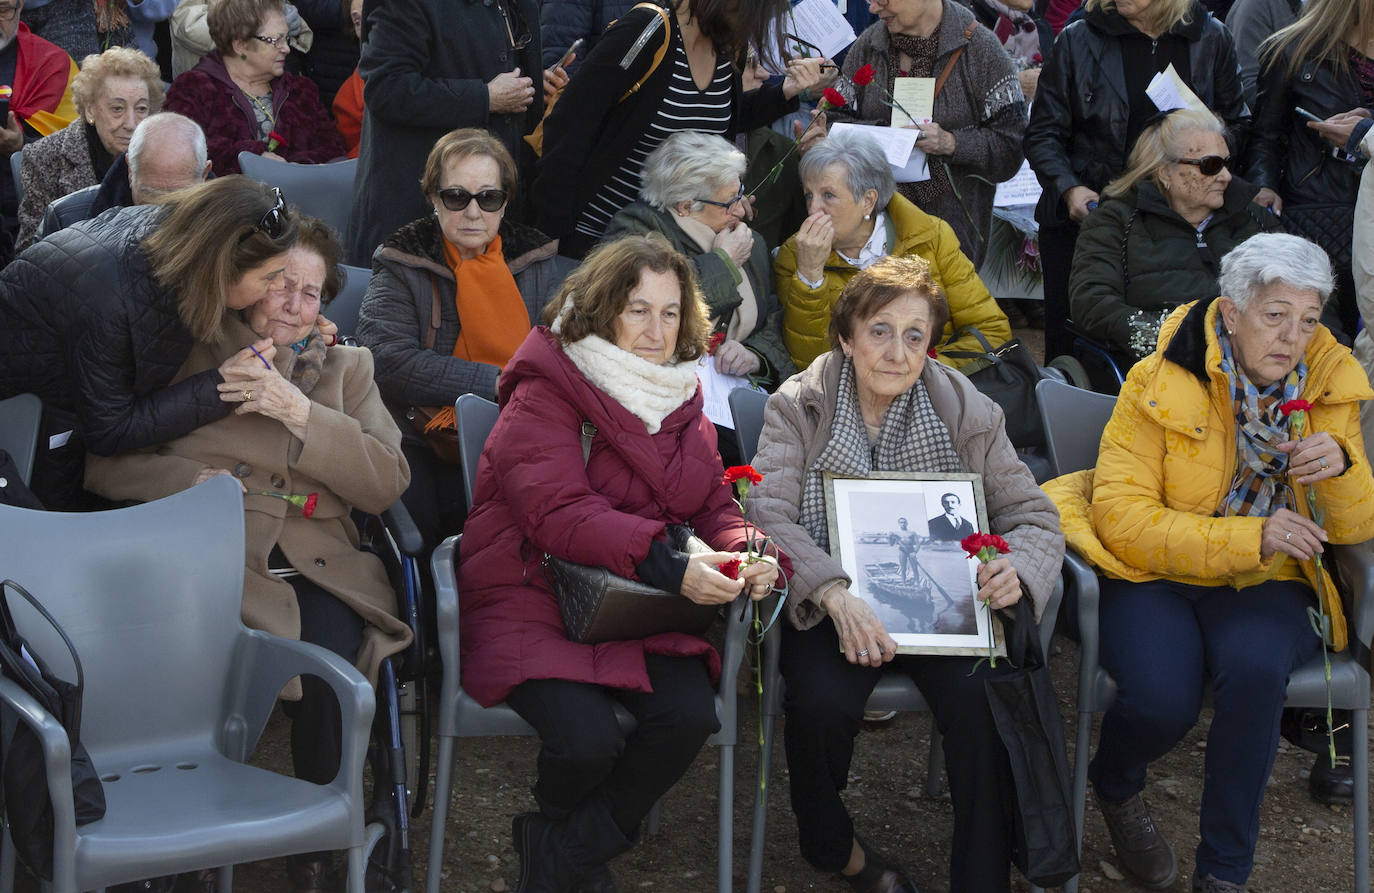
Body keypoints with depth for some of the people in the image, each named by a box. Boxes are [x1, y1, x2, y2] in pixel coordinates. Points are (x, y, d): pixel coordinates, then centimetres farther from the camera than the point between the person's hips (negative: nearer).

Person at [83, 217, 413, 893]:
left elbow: (388, 484, 7)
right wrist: (191, 478, -7)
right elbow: (106, 465, 12)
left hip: (314, 563, 2)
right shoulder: (188, 357, 16)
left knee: (332, 659, -31)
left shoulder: (346, 367, 21)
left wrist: (300, 413, -5)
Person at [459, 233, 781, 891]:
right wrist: (665, 565, -34)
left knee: (689, 715, -23)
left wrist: (750, 554, -13)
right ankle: (562, 822, 13)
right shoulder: (546, 391, -8)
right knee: (586, 736, -28)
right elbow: (560, 511, -22)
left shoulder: (682, 398, 14)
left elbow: (714, 504, 12)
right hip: (535, 598, -5)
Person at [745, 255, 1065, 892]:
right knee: (823, 702, -30)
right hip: (832, 604, -1)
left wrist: (1018, 565, -21)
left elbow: (1033, 512, 5)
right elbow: (770, 514, -13)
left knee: (985, 701, -28)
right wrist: (835, 594, -31)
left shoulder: (965, 410, 3)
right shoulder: (797, 406, -2)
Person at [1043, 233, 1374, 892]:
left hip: (1264, 584, 2)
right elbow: (1120, 516, -16)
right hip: (1155, 573, -2)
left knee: (1255, 665, -33)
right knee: (1163, 696, -31)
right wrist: (1249, 536, -25)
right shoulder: (1162, 381, -10)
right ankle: (1114, 789, 9)